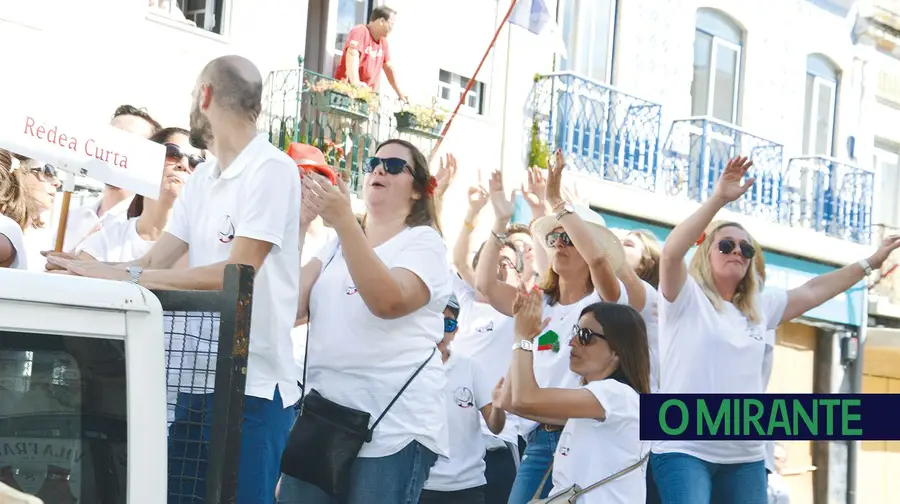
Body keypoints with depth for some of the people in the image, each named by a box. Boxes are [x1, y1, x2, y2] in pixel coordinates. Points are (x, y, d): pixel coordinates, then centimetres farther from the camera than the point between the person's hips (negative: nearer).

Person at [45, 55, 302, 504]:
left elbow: (237, 273, -20)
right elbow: (154, 264, 10)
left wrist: (126, 277, -23)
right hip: (196, 376, 8)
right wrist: (85, 271, -8)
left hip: (250, 383, -8)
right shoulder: (203, 177, 15)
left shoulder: (271, 168, -12)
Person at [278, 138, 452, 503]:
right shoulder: (337, 244, 17)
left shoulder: (423, 242, 0)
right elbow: (291, 306, 4)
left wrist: (344, 221, -25)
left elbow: (388, 301, -20)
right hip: (322, 418, 5)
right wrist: (298, 225, -6)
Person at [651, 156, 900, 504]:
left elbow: (813, 292, 27)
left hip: (745, 456, 7)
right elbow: (671, 253, -20)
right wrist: (718, 199, -26)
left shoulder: (760, 307, 17)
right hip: (684, 449, -7)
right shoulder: (686, 297, -3)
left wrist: (869, 263, 30)